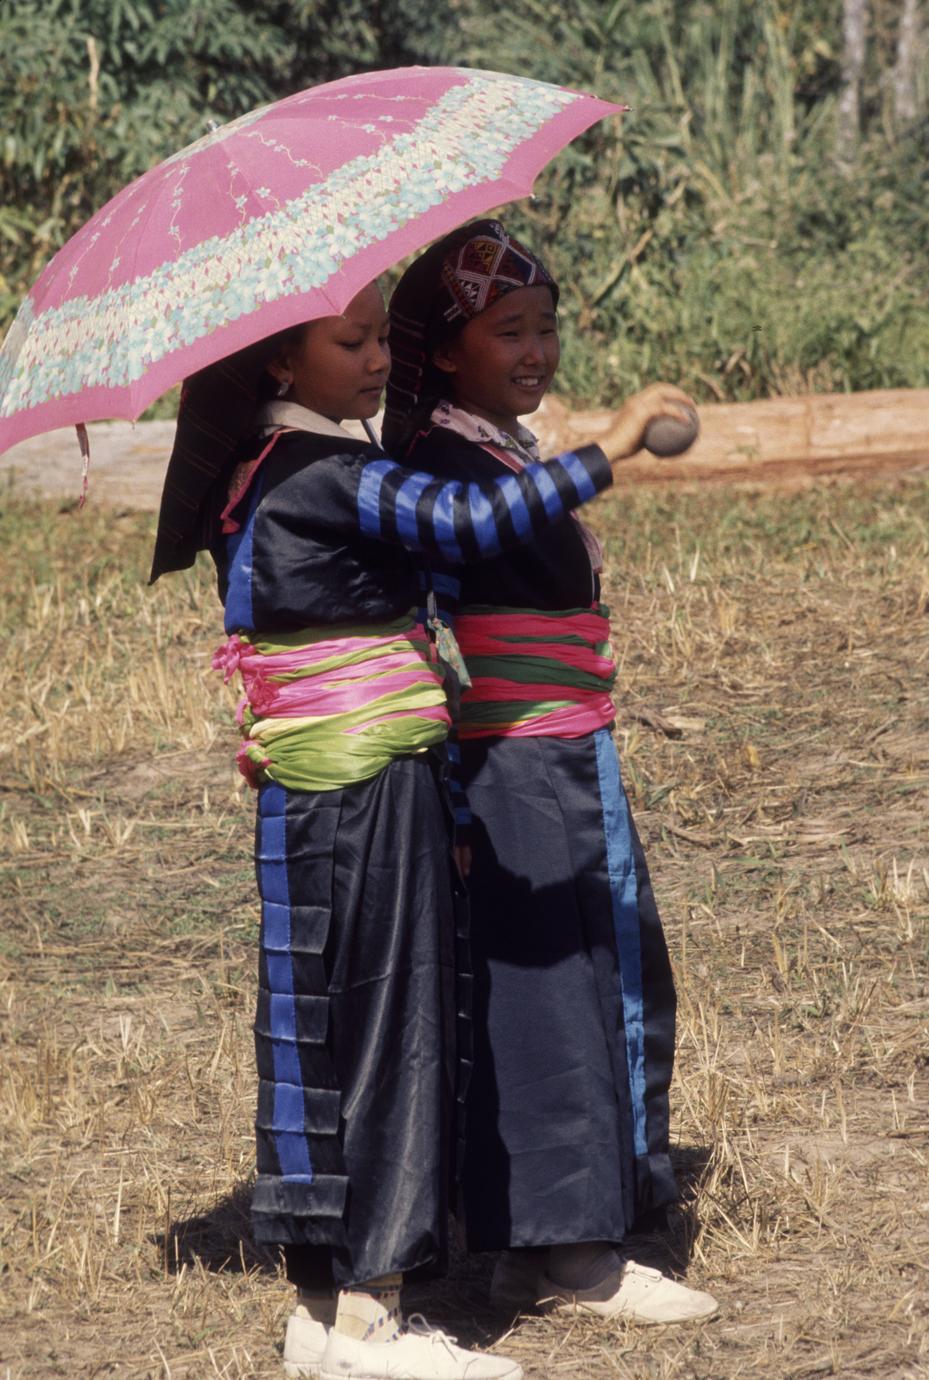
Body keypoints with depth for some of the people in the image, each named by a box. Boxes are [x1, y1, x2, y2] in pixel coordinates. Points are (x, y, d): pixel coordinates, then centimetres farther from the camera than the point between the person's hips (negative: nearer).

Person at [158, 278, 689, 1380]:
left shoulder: (269, 472, 14)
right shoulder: (326, 477, -16)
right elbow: (470, 521, -28)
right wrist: (608, 452, -22)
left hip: (321, 798, 9)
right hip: (361, 801, -9)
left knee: (334, 1032, 11)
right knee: (378, 1029, -5)